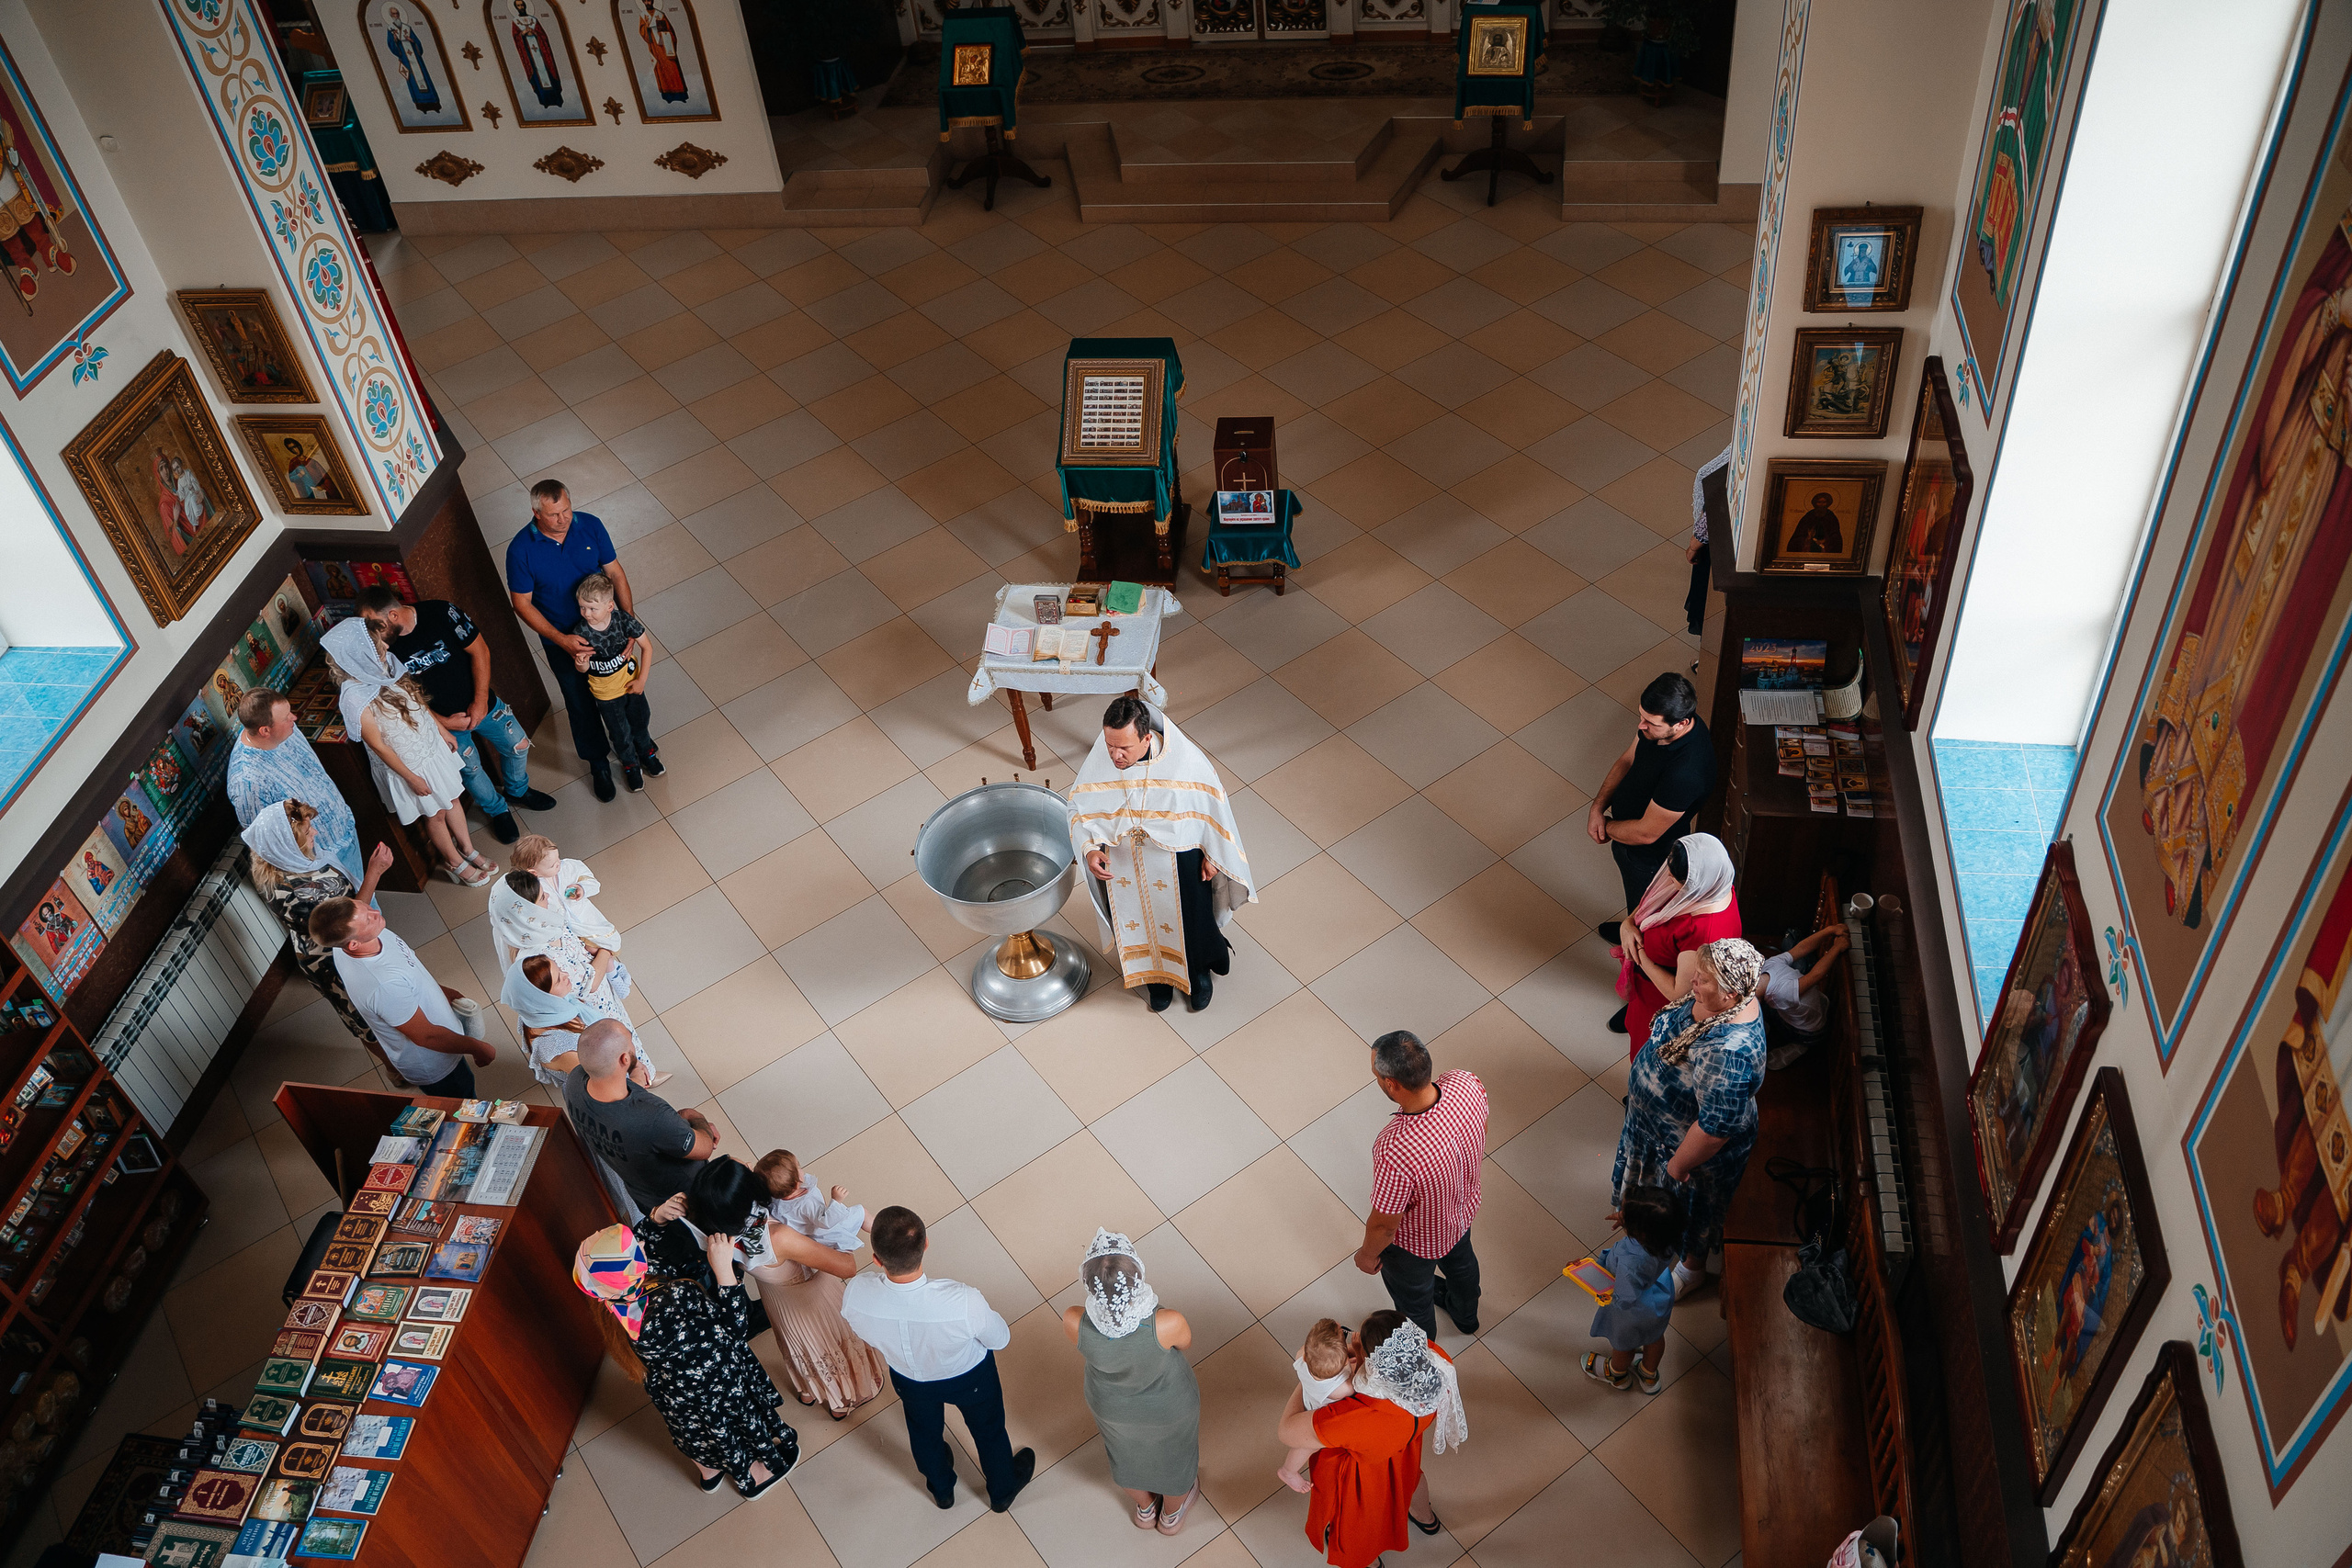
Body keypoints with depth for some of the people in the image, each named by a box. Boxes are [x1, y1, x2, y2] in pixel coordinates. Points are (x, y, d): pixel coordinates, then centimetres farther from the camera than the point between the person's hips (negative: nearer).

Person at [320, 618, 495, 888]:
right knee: (436, 813, 16)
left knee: (453, 798, 22)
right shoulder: (355, 699, -33)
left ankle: (468, 850, 45)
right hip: (407, 763, -6)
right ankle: (455, 863, 40)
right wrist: (411, 777, -13)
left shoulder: (386, 664, -13)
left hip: (432, 745, 6)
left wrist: (443, 731, 13)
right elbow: (378, 745, -22)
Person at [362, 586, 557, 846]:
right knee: (471, 768, 11)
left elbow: (479, 650, -16)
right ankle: (497, 810, 40)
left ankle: (517, 791, 43)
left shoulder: (440, 613, -25)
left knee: (518, 745, 12)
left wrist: (481, 700, -17)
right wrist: (444, 722, -16)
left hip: (479, 703, 1)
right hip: (443, 719, -1)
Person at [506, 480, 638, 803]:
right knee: (581, 704, 16)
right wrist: (561, 640, -25)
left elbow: (615, 573, -8)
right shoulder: (521, 549, -24)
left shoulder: (590, 525, -17)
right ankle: (598, 763, 39)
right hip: (561, 640, -2)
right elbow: (522, 603, -16)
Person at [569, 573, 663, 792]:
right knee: (620, 733, 19)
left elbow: (647, 646, -13)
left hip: (631, 682, 1)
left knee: (640, 720, 25)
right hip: (606, 694, -1)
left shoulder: (622, 619, -27)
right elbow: (582, 670, -16)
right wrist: (581, 664, -41)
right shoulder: (581, 634, -28)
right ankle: (630, 764, 48)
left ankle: (646, 751, 56)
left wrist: (641, 680, -11)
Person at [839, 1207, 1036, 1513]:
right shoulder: (965, 1303, -45)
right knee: (988, 1429, 32)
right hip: (968, 1378, -2)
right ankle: (1003, 1490, 61)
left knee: (924, 1432, 36)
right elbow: (1000, 1340, -21)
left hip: (908, 1378, 2)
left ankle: (941, 1489, 65)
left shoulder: (855, 1296, -38)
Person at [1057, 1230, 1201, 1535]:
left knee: (1125, 1454, 36)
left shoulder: (1074, 1322, -39)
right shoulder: (1168, 1324, -43)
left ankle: (1145, 1509, 66)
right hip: (1169, 1407, -1)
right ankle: (1171, 1514, 63)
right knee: (1174, 1455, 34)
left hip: (1111, 1407, 2)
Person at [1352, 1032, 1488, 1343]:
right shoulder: (1466, 1084, -31)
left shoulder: (1395, 1153, -48)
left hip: (1417, 1244, -5)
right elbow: (1480, 1144, -7)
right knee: (1460, 1260, 38)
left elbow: (1384, 1225, -28)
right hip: (1464, 1209, 5)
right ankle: (1465, 1315, 69)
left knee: (1413, 1300, 28)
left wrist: (1367, 1255, -6)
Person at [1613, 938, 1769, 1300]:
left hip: (1693, 1146, -7)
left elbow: (1714, 1129, -34)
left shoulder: (1732, 1052, -45)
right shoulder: (1712, 1000, -19)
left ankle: (1691, 1269, 53)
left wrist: (1679, 1165, -20)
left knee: (1691, 1208, 24)